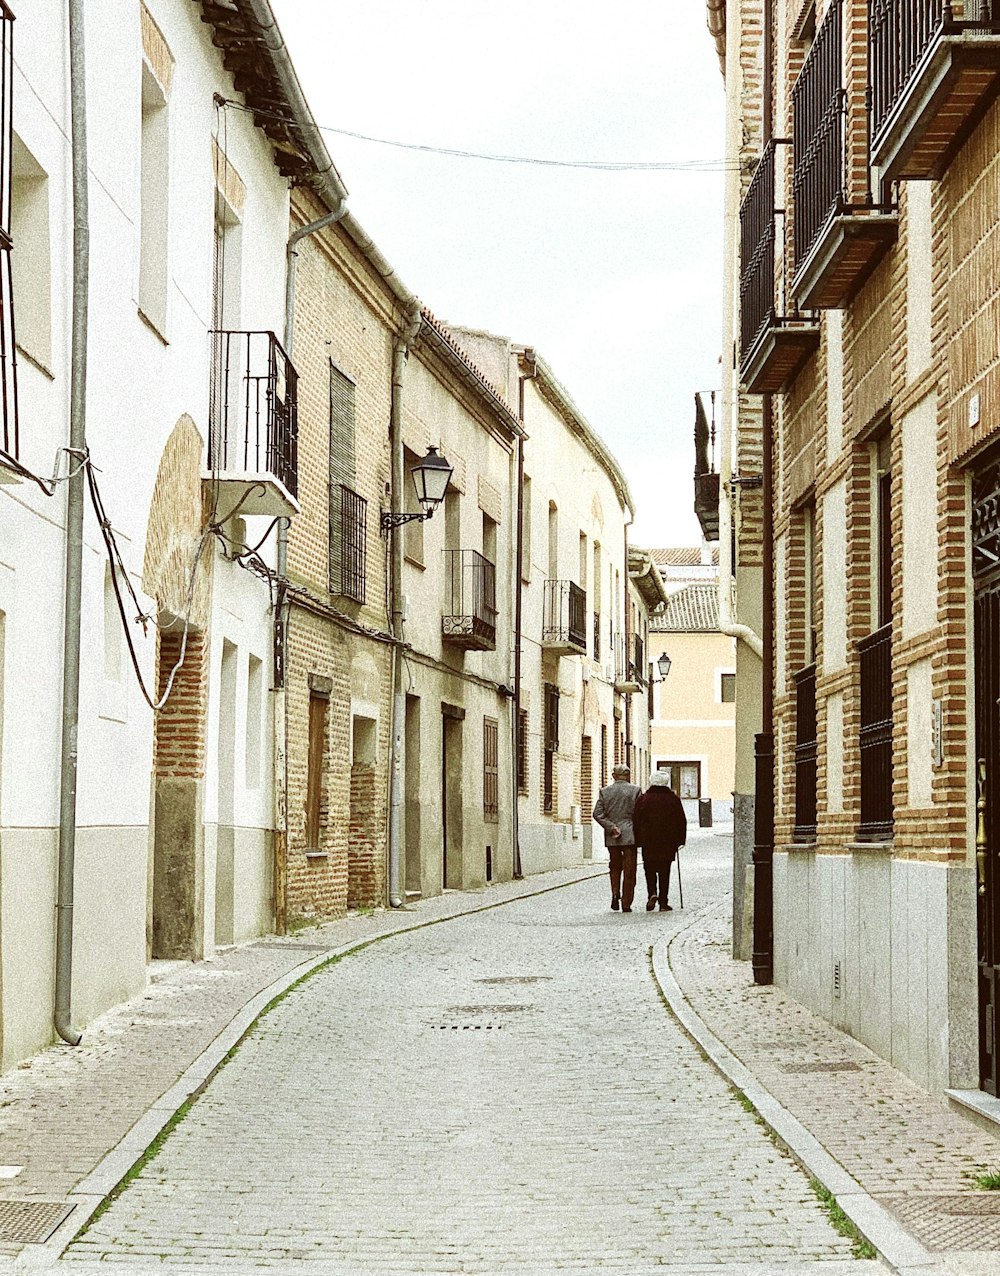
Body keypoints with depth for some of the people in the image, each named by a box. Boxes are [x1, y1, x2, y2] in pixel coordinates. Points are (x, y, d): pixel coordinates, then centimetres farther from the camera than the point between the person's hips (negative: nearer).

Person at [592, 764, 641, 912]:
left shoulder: (604, 792, 3)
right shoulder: (635, 790, -3)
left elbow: (597, 813, -6)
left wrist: (611, 827, -8)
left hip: (611, 838, 2)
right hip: (630, 836, -2)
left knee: (615, 867, 20)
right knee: (629, 870, 3)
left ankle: (615, 893, 1)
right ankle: (626, 904, 2)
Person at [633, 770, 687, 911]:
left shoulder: (642, 799, -1)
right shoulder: (673, 799, 1)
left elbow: (636, 821, 0)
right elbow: (682, 821, 4)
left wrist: (637, 841, 6)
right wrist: (680, 840, 10)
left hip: (648, 842, -1)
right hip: (668, 842, 1)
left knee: (649, 869, 10)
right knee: (664, 871, 6)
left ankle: (652, 893, -13)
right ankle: (663, 902, 4)